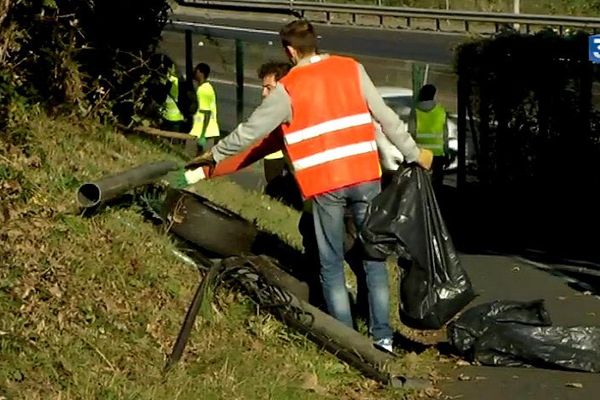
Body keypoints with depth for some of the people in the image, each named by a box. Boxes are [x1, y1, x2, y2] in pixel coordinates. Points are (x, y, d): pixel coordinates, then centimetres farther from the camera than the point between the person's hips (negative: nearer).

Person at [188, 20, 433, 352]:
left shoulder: (288, 89, -3)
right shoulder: (352, 69, 4)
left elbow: (250, 130, 4)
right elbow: (386, 118, 5)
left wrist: (215, 154, 19)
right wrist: (414, 154, 15)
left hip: (324, 185, -2)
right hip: (364, 177, 2)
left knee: (332, 265, 9)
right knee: (373, 258, 10)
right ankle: (382, 335, 10)